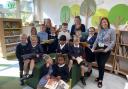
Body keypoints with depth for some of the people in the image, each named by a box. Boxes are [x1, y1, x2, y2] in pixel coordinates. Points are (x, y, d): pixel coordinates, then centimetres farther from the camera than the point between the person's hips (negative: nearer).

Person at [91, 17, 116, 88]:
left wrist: (107, 49, -19)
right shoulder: (100, 31, 11)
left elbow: (113, 42, -9)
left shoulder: (111, 31, -5)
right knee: (98, 64, 11)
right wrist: (93, 48, 2)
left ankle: (100, 80, 17)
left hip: (105, 50, -5)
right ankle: (100, 76, 34)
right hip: (98, 49, 5)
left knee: (102, 65, -2)